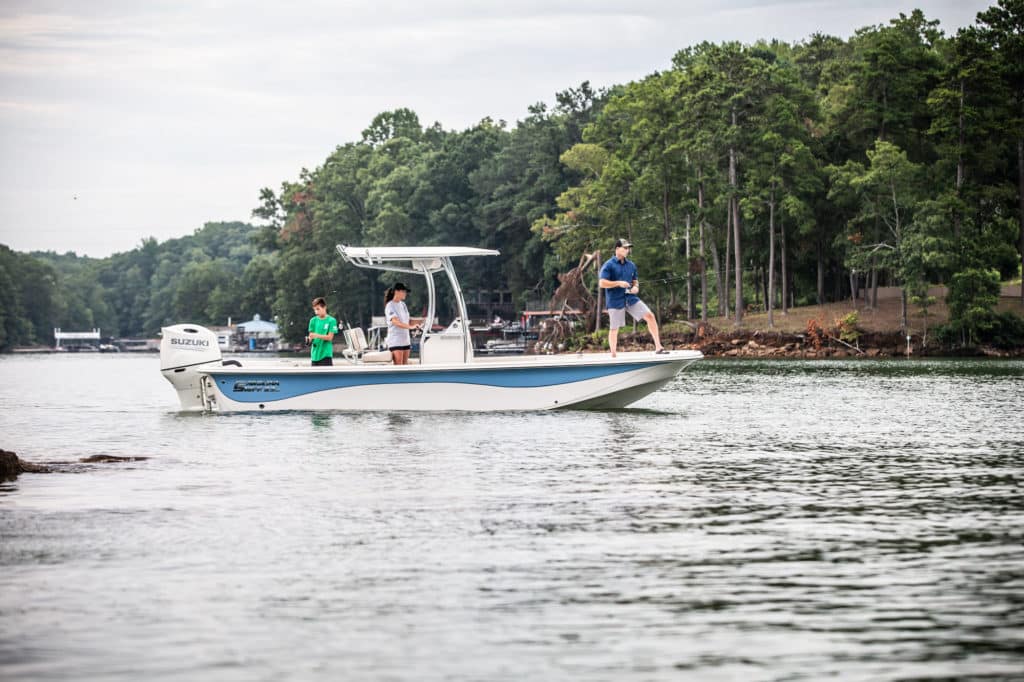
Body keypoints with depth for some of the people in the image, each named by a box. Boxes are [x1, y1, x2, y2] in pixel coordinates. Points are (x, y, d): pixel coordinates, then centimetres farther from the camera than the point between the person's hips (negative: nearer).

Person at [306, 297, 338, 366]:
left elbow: (330, 337, -10)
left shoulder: (331, 321, -6)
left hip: (326, 354, -5)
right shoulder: (313, 320, 7)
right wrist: (309, 339, -16)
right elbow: (311, 335, 7)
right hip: (315, 354, 5)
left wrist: (317, 335, -23)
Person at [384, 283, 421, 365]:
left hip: (405, 339, 8)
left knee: (405, 364, 6)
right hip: (395, 340, -8)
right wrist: (410, 327, -35)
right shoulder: (390, 306, -11)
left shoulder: (403, 304, 13)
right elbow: (395, 322, -24)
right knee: (398, 366, -12)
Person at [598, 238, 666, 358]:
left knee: (650, 316, -8)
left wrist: (636, 287, -2)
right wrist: (618, 283, -20)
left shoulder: (631, 265, 12)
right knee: (614, 328, 0)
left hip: (631, 298, 5)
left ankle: (658, 347, -6)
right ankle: (613, 356, 13)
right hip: (615, 301, -5)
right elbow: (602, 283, -12)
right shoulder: (608, 265, -6)